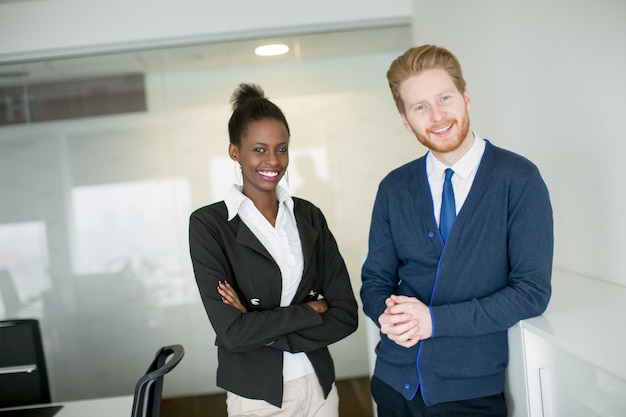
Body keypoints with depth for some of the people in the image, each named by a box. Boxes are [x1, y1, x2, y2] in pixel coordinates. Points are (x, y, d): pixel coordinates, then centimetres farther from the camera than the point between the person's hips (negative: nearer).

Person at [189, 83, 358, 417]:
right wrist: (309, 311, -11)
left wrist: (266, 331, -15)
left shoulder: (308, 215, -1)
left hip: (319, 386, 3)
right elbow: (232, 331, -19)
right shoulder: (209, 224, -12)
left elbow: (346, 314, -6)